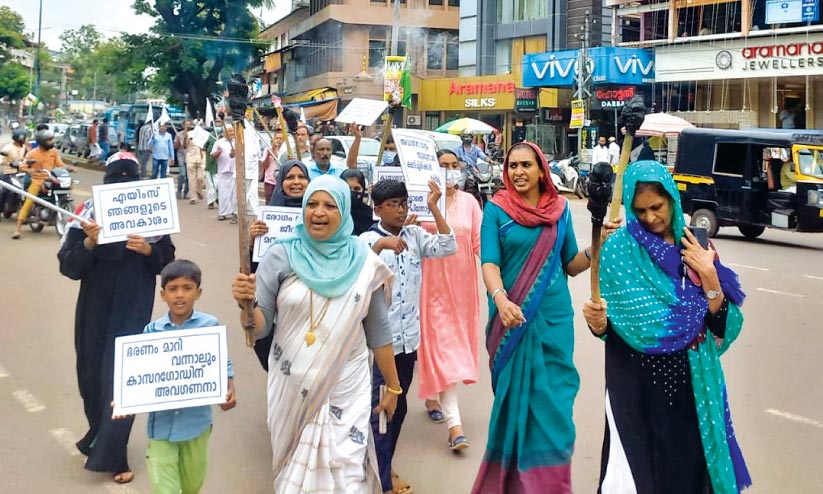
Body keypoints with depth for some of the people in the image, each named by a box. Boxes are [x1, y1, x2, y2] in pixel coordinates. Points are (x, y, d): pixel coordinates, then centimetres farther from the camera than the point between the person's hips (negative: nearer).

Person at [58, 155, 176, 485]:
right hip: (94, 307, 2)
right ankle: (99, 433, 43)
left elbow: (167, 262, 1)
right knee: (91, 373, 15)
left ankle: (111, 455, 8)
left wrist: (149, 250, -19)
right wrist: (89, 242, -26)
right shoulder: (88, 212, -7)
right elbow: (68, 267, -9)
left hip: (134, 309, -2)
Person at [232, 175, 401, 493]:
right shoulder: (282, 256, -6)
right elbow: (259, 328, -8)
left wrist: (393, 386, 11)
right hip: (292, 389, 1)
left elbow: (377, 331, 6)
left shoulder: (364, 263, -3)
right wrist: (246, 303, -29)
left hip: (345, 391, 0)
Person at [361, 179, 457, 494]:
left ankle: (383, 466, 31)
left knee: (399, 404, 15)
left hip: (409, 334, 5)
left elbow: (447, 248, -5)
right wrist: (380, 244, -37)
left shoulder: (415, 235, 6)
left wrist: (434, 208, -11)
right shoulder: (368, 239, -8)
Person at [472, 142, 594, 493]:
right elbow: (489, 262, -12)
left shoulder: (560, 209, 5)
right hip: (511, 318, -2)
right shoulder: (496, 208, -3)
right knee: (515, 398, 7)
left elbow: (571, 265, 9)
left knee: (551, 403, 3)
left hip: (553, 318, 2)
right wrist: (500, 298, -31)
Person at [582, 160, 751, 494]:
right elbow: (610, 325, -6)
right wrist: (598, 323, -27)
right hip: (637, 378, -3)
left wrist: (708, 275, -15)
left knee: (688, 461, 11)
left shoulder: (695, 245, 3)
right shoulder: (619, 249, -6)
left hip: (691, 376, 3)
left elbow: (720, 322, -2)